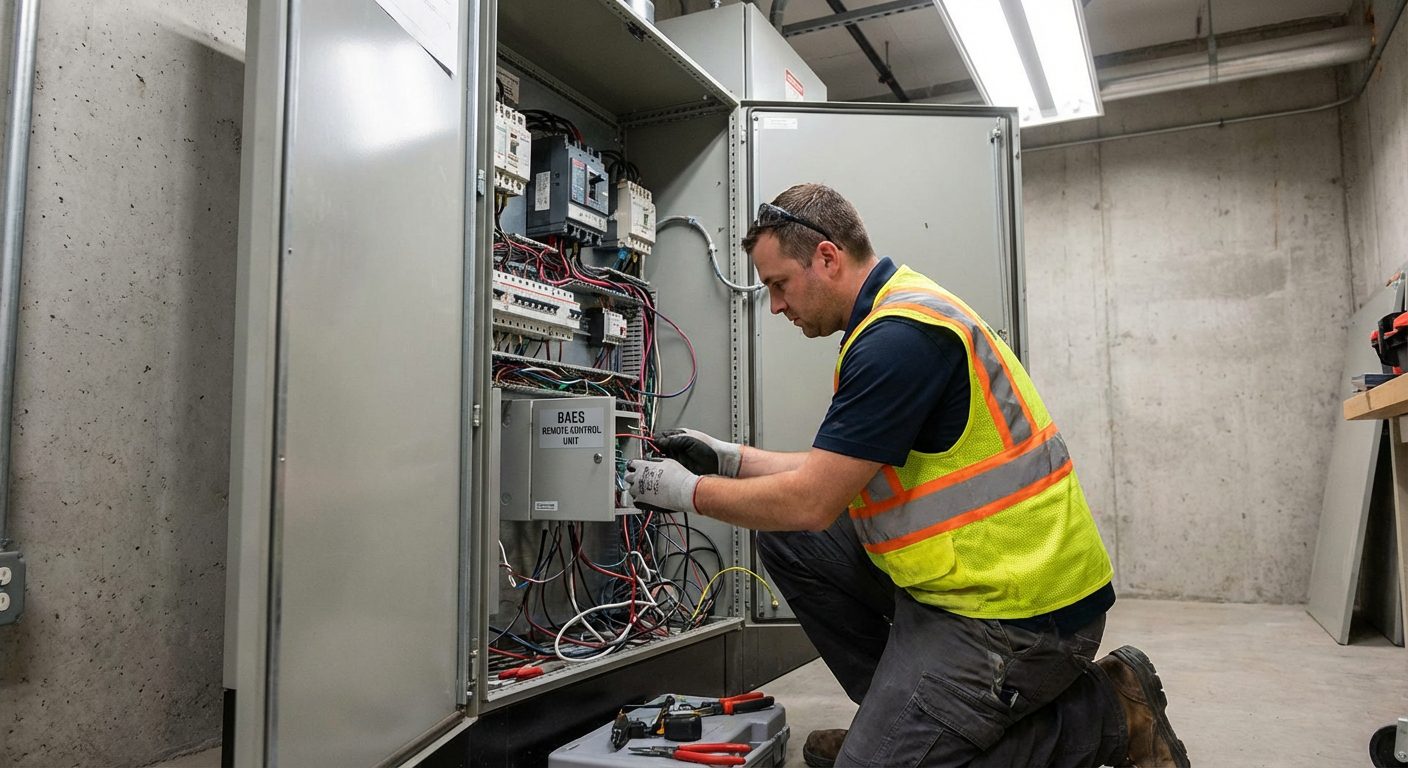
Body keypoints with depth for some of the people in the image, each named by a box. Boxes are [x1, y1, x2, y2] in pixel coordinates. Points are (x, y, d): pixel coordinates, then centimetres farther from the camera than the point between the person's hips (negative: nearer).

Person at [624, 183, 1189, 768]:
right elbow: (837, 471, 15)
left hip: (1018, 606, -10)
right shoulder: (900, 312, 11)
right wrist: (729, 458, 11)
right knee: (786, 539, 8)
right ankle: (894, 711, 15)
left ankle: (1105, 713, 3)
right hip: (969, 573, 10)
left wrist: (691, 491, -6)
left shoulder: (899, 336, -22)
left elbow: (812, 502, -20)